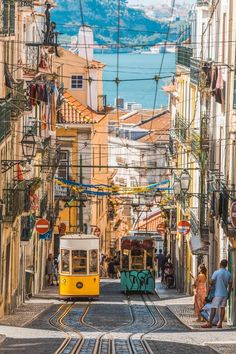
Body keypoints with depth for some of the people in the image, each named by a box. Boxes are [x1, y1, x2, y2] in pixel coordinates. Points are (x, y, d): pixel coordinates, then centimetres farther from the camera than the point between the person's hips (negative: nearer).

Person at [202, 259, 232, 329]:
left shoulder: (216, 273, -11)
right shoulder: (229, 274, 5)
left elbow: (211, 282, -11)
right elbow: (230, 285, 9)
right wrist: (228, 294, 18)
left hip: (217, 294, -5)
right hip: (225, 294, 5)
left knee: (213, 308, -3)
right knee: (222, 308, 6)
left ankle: (209, 323, -3)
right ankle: (220, 323, 2)